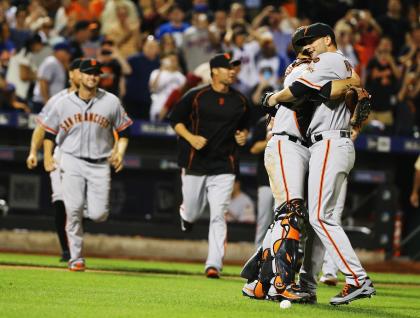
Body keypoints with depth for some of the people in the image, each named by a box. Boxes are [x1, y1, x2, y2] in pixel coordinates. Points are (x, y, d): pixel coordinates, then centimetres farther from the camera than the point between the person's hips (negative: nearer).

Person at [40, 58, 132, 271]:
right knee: (73, 209, -11)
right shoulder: (64, 103, 3)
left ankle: (96, 203, 30)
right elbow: (49, 131, 11)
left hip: (100, 165, 0)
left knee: (98, 215, -9)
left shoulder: (111, 102, 2)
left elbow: (123, 131, 9)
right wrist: (47, 156, -1)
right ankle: (76, 258, -2)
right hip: (72, 162, 0)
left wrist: (119, 152, -7)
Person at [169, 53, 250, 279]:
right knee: (192, 213, 10)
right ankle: (185, 214, 48)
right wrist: (190, 137, -14)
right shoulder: (196, 96, -3)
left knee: (218, 216, -10)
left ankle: (214, 265, -11)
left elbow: (244, 125, 23)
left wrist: (243, 135, 0)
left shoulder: (240, 101, 7)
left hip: (223, 168, 1)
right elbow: (175, 119, 2)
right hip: (195, 165, -1)